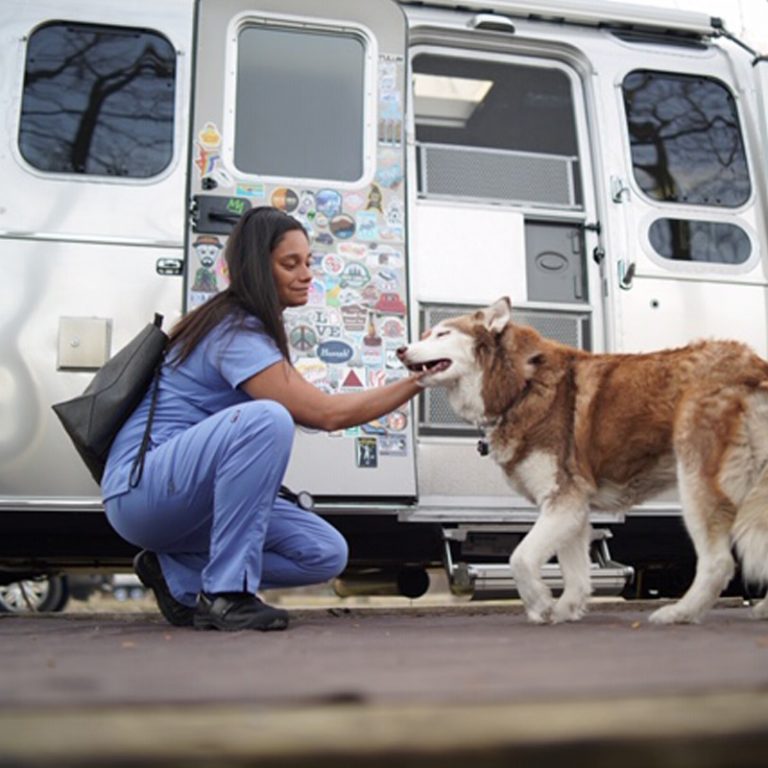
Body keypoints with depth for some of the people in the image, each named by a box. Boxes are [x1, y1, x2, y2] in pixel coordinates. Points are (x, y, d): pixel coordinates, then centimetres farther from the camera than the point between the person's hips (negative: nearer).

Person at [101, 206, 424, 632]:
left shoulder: (251, 326, 12)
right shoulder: (236, 332, -18)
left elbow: (312, 409, 6)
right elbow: (326, 413, -24)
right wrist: (415, 382, -19)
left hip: (193, 495, 10)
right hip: (140, 489, -9)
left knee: (326, 553, -2)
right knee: (266, 418, -35)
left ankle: (178, 575, 8)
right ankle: (225, 595, -26)